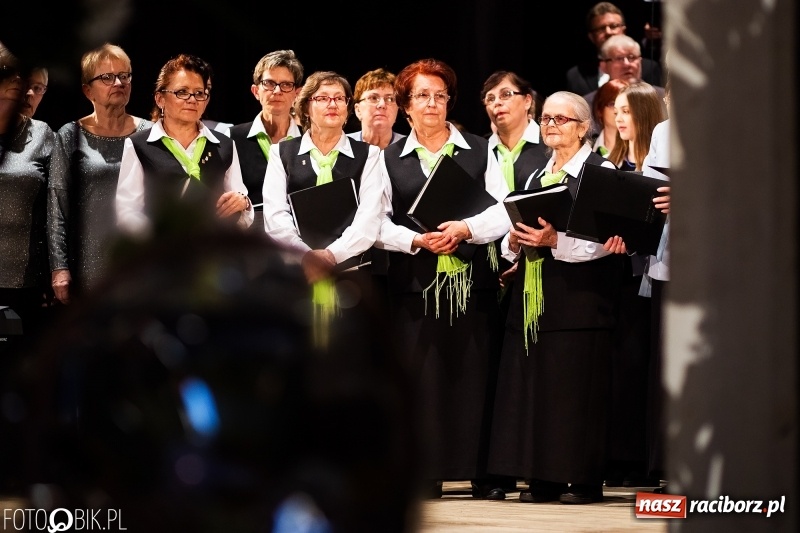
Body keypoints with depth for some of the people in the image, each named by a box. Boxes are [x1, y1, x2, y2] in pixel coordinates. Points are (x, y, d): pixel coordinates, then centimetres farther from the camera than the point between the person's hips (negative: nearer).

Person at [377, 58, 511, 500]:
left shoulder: (479, 151, 10)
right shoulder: (389, 159, 10)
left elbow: (503, 213, 2)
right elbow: (378, 223, 3)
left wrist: (466, 229, -14)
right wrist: (416, 240, -13)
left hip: (472, 281, 0)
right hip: (414, 284, 0)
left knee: (475, 377, -1)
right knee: (421, 379, -3)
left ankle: (481, 472, 3)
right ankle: (425, 473, 0)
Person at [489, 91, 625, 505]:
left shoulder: (601, 172, -2)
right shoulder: (537, 175, 19)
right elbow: (513, 239, 20)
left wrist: (555, 240, -24)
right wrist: (515, 239, -3)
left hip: (578, 297, -7)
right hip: (534, 295, 7)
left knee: (576, 389, -6)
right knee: (532, 386, 3)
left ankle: (584, 480, -2)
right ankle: (542, 477, 7)